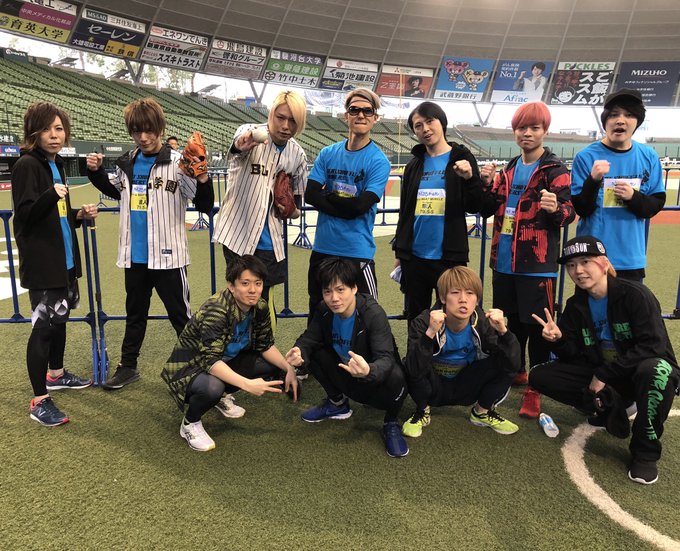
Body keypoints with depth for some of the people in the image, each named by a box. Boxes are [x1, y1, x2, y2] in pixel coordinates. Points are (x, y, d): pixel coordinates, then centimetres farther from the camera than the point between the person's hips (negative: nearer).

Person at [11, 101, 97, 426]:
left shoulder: (56, 165, 12)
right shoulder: (26, 165, -13)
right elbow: (25, 215, -20)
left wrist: (80, 215, 3)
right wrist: (52, 195, -35)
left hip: (64, 259, 9)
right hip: (41, 263, -8)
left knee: (60, 318, 19)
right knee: (44, 325, -5)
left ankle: (55, 374, 39)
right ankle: (39, 402, 5)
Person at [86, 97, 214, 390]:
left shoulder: (178, 162, -12)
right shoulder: (127, 162, 6)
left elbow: (203, 206, -17)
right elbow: (116, 191, 27)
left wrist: (203, 179, -35)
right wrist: (96, 172, 11)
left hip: (167, 255, -6)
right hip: (134, 255, 6)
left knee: (181, 315, 5)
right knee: (134, 313, 20)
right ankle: (127, 366, 35)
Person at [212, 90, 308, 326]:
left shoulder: (297, 155, 5)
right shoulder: (251, 133, -9)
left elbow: (298, 196, 16)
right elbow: (236, 147, -34)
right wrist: (241, 145, -57)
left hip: (270, 242, 4)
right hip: (239, 235, -3)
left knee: (263, 300, 11)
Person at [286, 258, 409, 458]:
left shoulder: (374, 314, -28)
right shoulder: (324, 310, -11)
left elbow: (386, 359, -34)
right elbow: (309, 339, -6)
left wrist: (368, 371, -58)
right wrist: (299, 352, -32)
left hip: (377, 383, -5)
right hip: (347, 379, 5)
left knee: (396, 376, -37)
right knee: (314, 353, -12)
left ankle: (391, 424, -3)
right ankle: (337, 403, 13)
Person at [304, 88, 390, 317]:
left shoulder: (378, 161, -7)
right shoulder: (328, 153, 7)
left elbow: (361, 206, -17)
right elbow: (310, 194, -4)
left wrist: (328, 196, -5)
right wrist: (345, 202, -13)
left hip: (357, 251, -4)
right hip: (323, 247, 5)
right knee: (317, 310, 19)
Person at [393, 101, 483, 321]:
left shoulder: (461, 158, 0)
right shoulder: (414, 165, 12)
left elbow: (475, 207, -5)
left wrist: (469, 179, -22)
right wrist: (399, 250, 15)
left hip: (449, 256, -4)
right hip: (414, 256, 4)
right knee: (415, 318, 13)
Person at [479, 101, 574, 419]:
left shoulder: (555, 169, -4)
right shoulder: (509, 170, 14)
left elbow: (569, 212, -12)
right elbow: (488, 210, 16)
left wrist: (556, 209, -35)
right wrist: (488, 186, -3)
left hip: (537, 264, -6)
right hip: (504, 262, 6)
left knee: (537, 327, -1)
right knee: (509, 322, 16)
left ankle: (535, 388, 13)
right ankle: (515, 371, 34)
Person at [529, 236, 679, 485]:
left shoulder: (635, 294, -17)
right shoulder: (575, 305, -1)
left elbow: (653, 346, -23)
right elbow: (573, 356, -1)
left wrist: (604, 374, -24)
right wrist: (558, 340, -24)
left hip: (649, 373, -5)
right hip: (601, 377, 5)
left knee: (655, 370, -42)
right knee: (539, 376, -10)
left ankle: (645, 451, -19)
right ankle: (611, 409, -1)